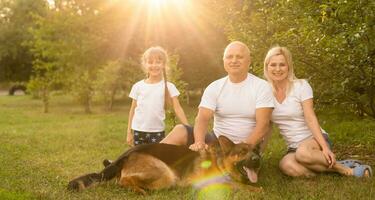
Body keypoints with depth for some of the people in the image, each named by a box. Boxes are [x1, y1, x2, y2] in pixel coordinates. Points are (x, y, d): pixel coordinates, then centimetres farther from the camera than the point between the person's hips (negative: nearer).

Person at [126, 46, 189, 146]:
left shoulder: (168, 87, -3)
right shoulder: (138, 86, 1)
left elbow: (177, 108, -6)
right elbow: (133, 110, 7)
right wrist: (129, 132, 7)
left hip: (157, 132, -1)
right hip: (138, 131, 2)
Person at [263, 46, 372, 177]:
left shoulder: (301, 86, -7)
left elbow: (311, 119, -14)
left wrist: (325, 147, -25)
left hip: (313, 139, -3)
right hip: (294, 147, 3)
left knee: (303, 153, -40)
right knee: (287, 166, -35)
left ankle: (344, 169, -16)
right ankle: (331, 167, -15)